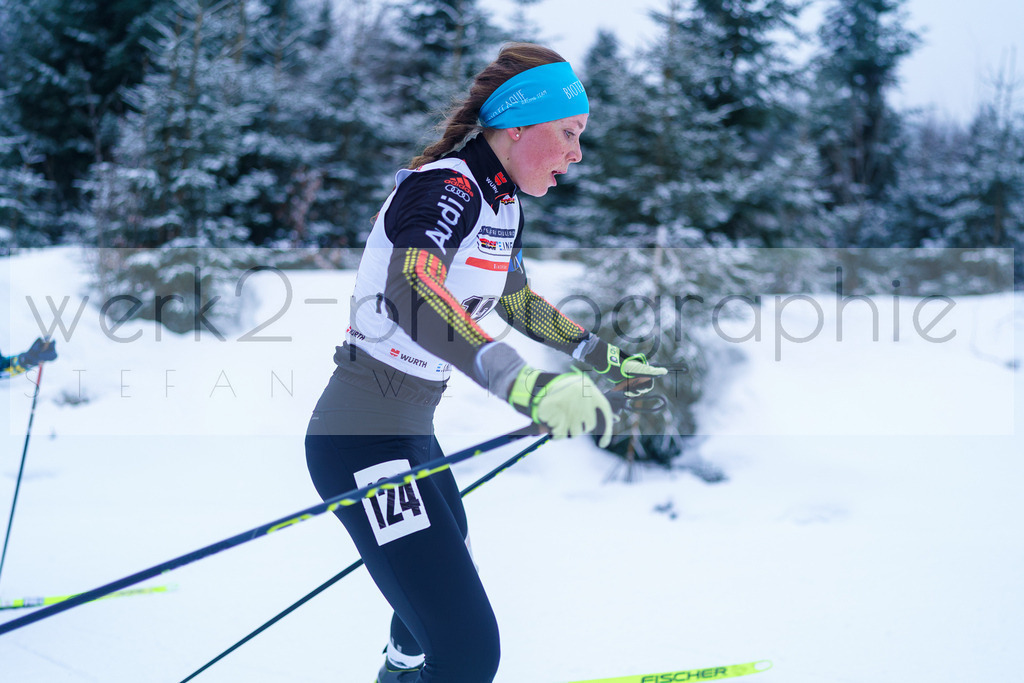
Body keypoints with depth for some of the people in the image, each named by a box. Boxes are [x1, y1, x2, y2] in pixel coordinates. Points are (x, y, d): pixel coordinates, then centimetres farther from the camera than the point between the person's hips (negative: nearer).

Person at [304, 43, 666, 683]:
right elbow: (411, 292, -41)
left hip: (412, 431, 10)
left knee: (448, 568, 34)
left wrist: (605, 357, 24)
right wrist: (525, 382, -54)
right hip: (363, 438, -10)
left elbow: (518, 301, 27)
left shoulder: (502, 203, 9)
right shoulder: (446, 187, -20)